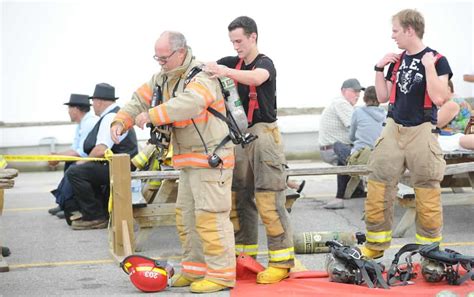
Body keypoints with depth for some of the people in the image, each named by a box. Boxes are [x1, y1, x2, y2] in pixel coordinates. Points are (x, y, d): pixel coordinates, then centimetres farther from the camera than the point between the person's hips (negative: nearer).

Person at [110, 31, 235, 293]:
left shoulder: (202, 77, -17)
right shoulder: (162, 78, 12)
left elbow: (189, 103, -35)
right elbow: (140, 100, 12)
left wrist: (152, 115, -35)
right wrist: (121, 121, -7)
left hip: (211, 158, -9)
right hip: (187, 160, 9)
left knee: (210, 216, -11)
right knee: (186, 216, 13)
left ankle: (221, 274, -7)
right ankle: (195, 269, 22)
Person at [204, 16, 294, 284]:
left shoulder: (265, 63, -7)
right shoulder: (233, 62, 13)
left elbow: (256, 78, -30)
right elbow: (208, 68, 4)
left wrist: (226, 71, -45)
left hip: (264, 135, -7)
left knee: (269, 200, -11)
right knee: (240, 198, 10)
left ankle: (282, 261, -9)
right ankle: (244, 256, 19)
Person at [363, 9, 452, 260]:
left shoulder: (436, 60, -6)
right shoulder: (397, 61, 10)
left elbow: (439, 98, -17)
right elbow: (382, 97, 15)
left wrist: (429, 66, -19)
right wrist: (379, 68, 5)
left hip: (421, 131, -5)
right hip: (393, 128, 5)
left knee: (427, 192, 1)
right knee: (378, 186, 2)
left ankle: (430, 248, 13)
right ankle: (375, 245, 12)